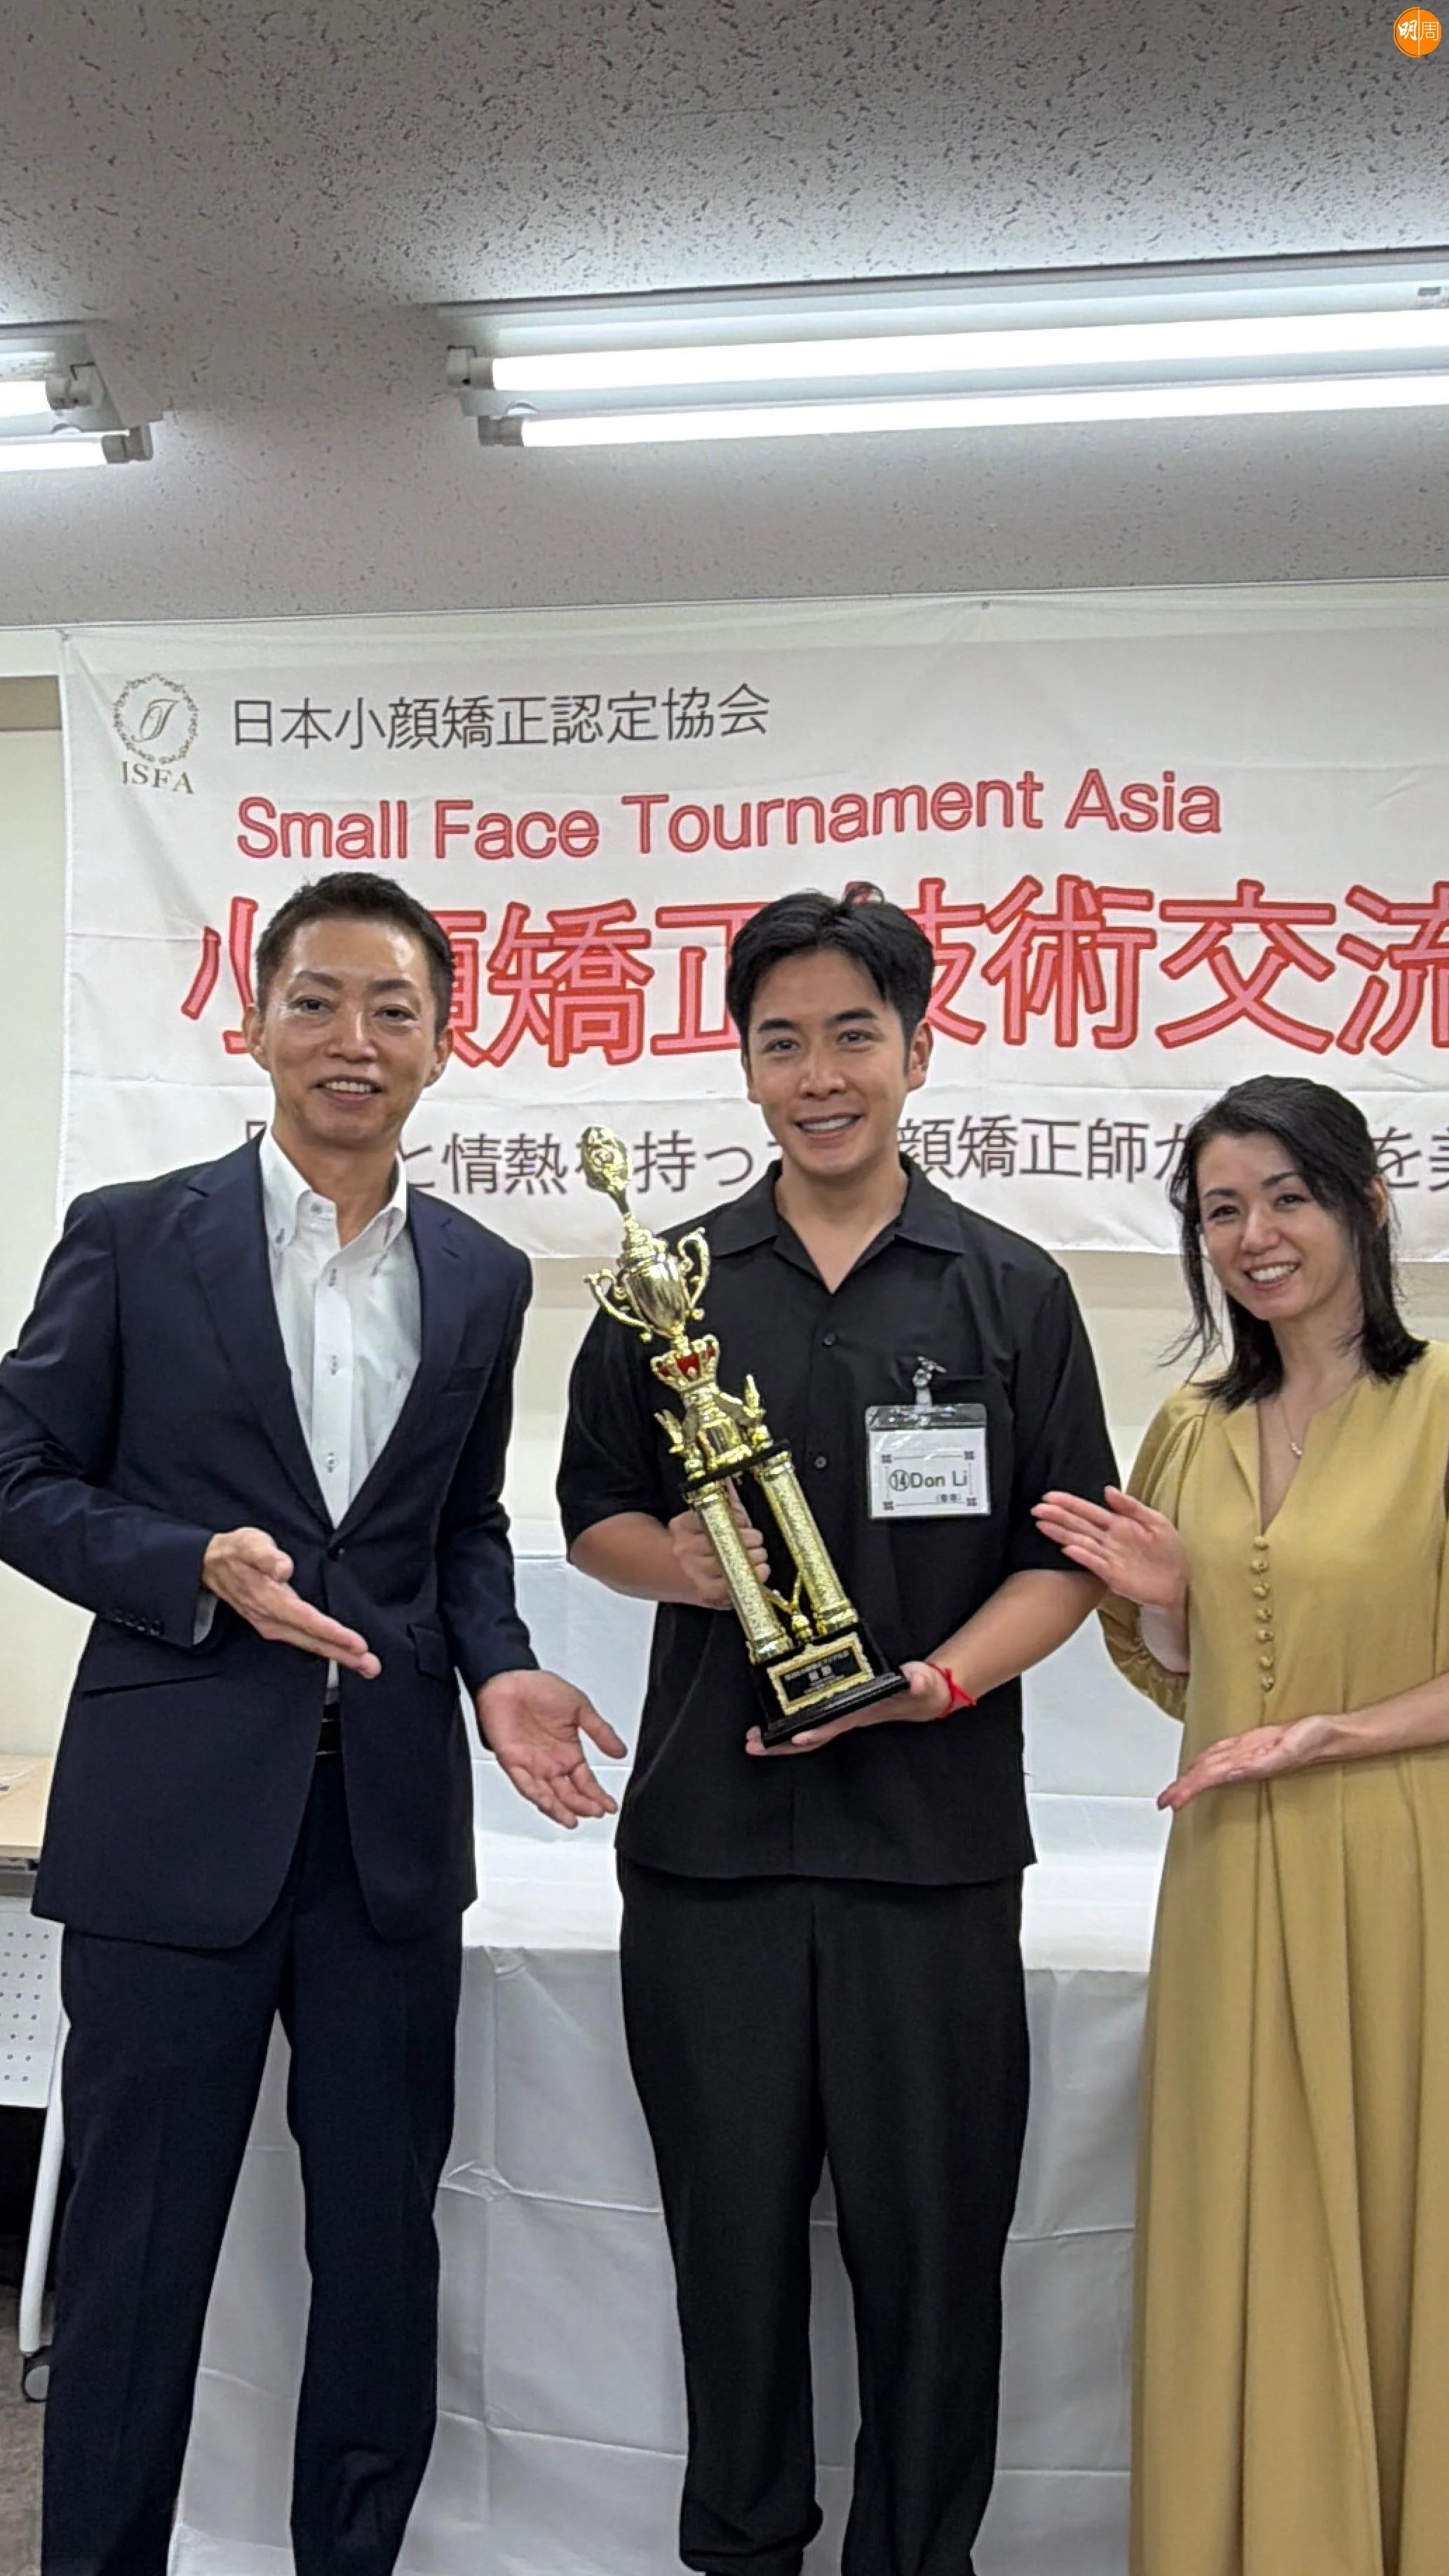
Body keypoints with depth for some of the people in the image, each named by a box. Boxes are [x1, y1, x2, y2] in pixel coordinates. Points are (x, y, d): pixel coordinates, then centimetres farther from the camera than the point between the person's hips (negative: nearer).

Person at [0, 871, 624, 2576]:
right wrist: (200, 1569, -17)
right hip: (177, 1810, -3)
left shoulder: (480, 1277, 8)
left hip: (391, 1818, 4)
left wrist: (498, 1671, -1)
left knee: (381, 2242, 14)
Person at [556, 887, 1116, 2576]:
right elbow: (592, 1511, 12)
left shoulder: (1012, 1292, 3)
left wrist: (938, 1682, -14)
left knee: (932, 2235, 7)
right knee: (731, 2225, 12)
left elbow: (1065, 1555, 3)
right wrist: (667, 1557, -10)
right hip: (708, 1825, 1)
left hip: (938, 1837, -1)